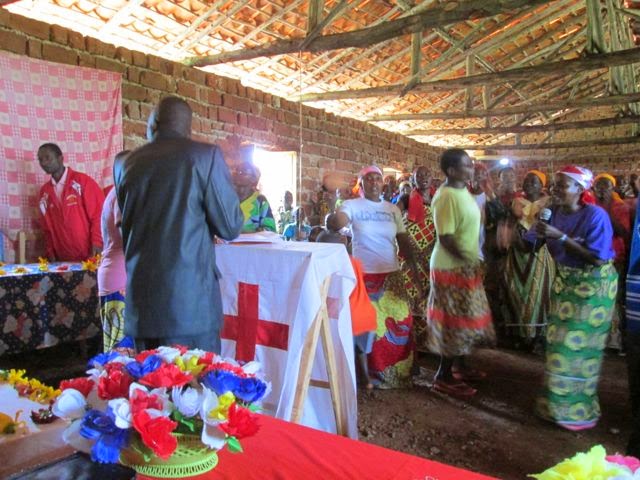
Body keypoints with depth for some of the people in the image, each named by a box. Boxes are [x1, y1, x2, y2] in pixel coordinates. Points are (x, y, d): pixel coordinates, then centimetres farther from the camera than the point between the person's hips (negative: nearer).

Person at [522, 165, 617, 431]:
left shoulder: (595, 215, -21)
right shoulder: (554, 213, -4)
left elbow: (597, 260, -28)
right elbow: (531, 244, -2)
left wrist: (560, 237, -31)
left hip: (593, 287, -6)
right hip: (564, 284, 6)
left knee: (579, 347, 1)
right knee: (560, 343, 14)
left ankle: (578, 408, 17)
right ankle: (558, 399, 31)